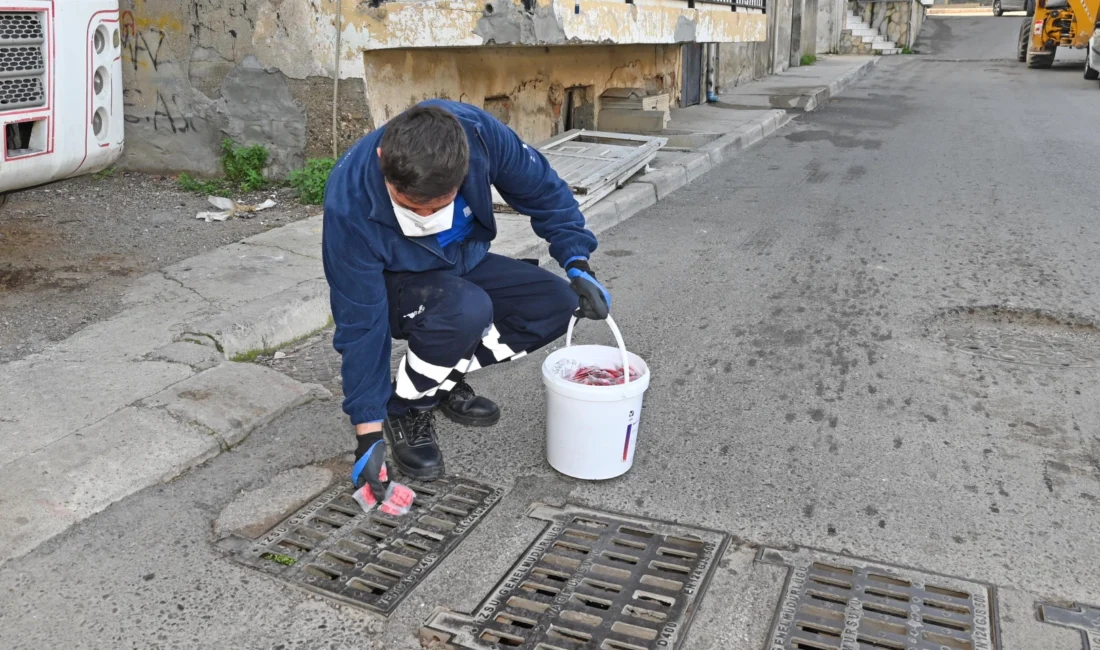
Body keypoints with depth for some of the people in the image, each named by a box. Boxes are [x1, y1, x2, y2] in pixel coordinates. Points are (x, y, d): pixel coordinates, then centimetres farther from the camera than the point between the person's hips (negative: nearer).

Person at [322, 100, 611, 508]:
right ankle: (405, 409, -9)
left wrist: (577, 264, -16)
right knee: (466, 309, -36)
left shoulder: (477, 133, -29)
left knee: (556, 305, -15)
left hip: (464, 264, 5)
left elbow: (542, 190, -9)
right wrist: (368, 430, -26)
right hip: (394, 286, -5)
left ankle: (445, 381, 3)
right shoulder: (349, 205, -35)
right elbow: (361, 324, -28)